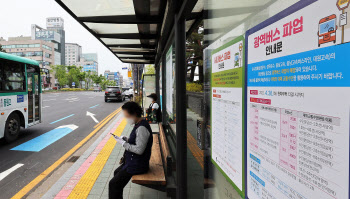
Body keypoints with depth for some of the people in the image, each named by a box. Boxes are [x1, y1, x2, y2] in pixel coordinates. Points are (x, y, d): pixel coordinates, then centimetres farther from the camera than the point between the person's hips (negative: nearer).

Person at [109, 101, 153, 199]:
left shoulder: (142, 128, -26)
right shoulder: (139, 124, 5)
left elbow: (139, 150, -28)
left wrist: (123, 143, -20)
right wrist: (126, 139, 2)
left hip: (137, 165, -11)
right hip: (133, 161, 11)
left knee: (113, 184, -10)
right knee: (117, 172, 28)